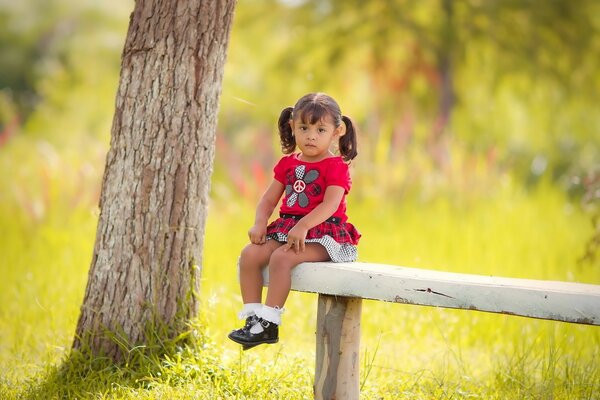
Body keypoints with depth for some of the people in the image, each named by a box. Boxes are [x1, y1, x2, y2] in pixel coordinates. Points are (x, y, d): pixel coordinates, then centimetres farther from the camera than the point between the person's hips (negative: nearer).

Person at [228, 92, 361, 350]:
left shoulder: (335, 166, -5)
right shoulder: (288, 163, 15)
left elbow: (331, 203, -19)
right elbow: (269, 199, 15)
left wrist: (303, 226, -32)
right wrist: (260, 223, -6)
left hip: (322, 232, -7)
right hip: (286, 228, 7)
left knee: (281, 257, -31)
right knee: (249, 254, -14)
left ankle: (269, 323, -28)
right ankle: (252, 317, -12)